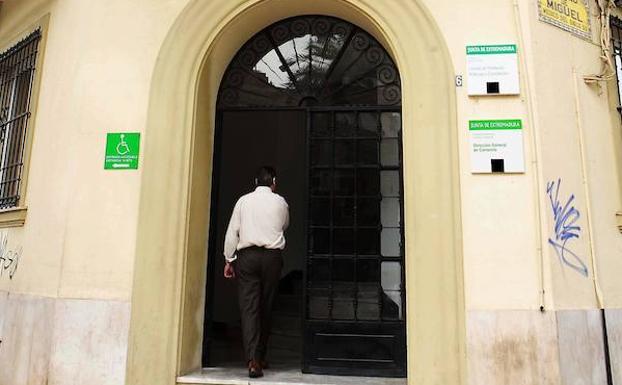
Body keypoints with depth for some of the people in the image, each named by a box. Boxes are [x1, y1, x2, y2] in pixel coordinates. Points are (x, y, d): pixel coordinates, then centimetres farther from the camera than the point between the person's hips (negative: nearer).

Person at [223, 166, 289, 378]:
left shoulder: (243, 201, 5)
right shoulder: (280, 203, 4)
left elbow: (232, 232, 2)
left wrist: (229, 260, 7)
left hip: (247, 256, 0)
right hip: (272, 256, 0)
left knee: (249, 307, -2)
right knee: (266, 307, 10)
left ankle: (253, 360, -12)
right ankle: (260, 357, 20)